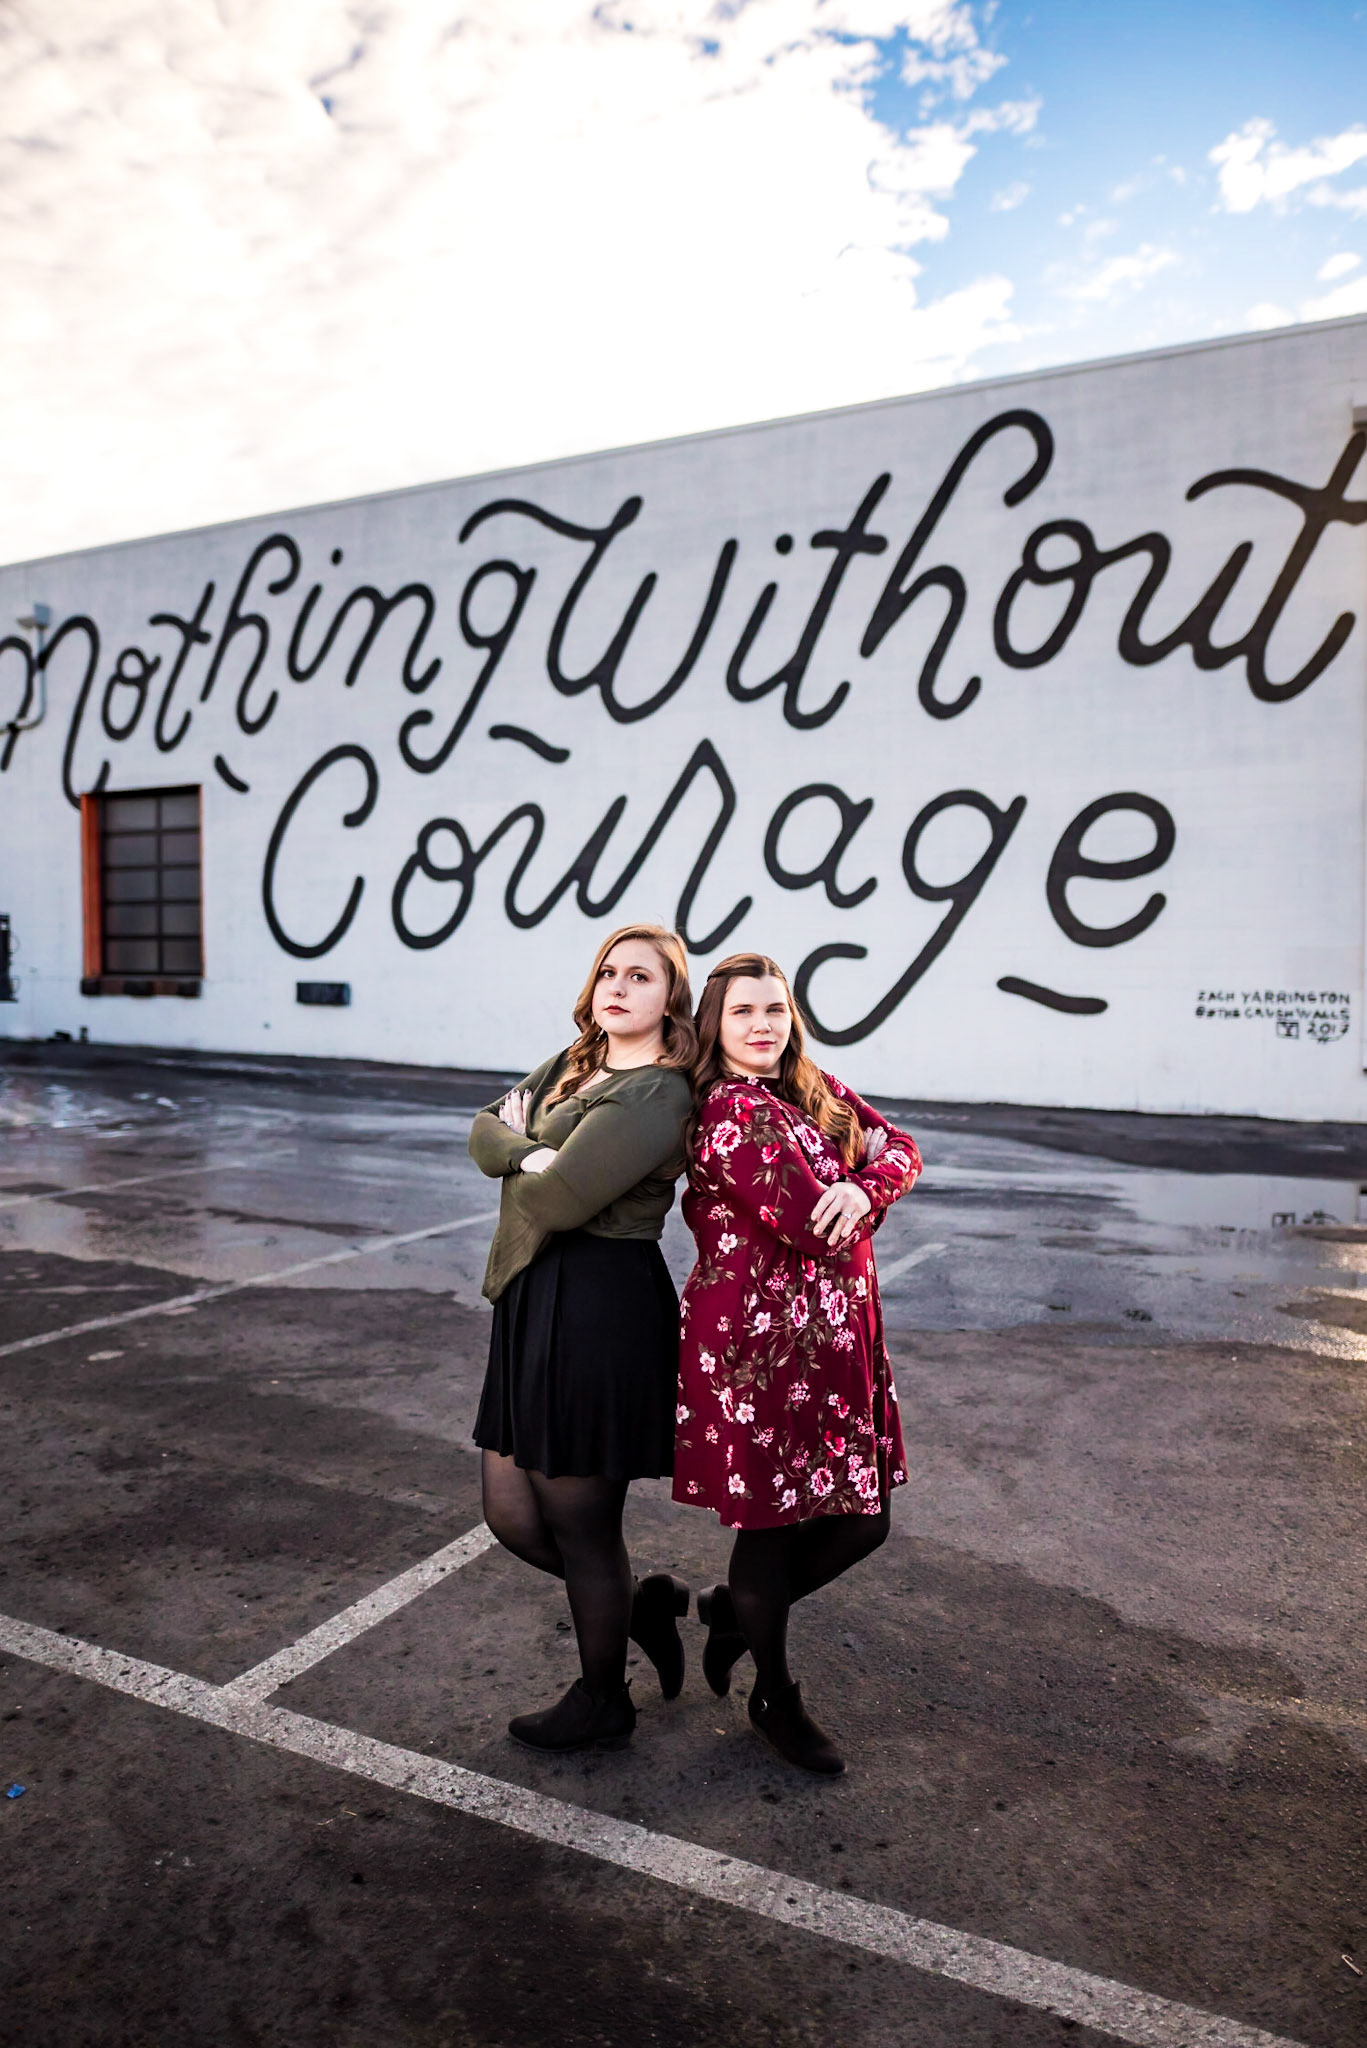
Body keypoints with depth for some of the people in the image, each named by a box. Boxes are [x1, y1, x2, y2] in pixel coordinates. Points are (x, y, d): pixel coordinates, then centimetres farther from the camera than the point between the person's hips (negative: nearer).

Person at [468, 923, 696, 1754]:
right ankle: (643, 1601, 38)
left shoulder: (656, 1096, -16)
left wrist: (529, 1164, -1)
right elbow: (487, 1130, 10)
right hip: (536, 1303, 9)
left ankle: (603, 1705, 33)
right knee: (511, 1513, 15)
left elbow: (555, 1200, -22)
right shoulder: (571, 1064, 13)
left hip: (601, 1305, -9)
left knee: (580, 1523, 8)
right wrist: (532, 1154, -11)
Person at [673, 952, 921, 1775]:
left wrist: (861, 1188, -18)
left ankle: (734, 1610, 39)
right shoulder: (731, 1112, -17)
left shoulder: (820, 1091, 10)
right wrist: (837, 1211, 0)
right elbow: (814, 1228, -21)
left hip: (837, 1334, 8)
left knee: (862, 1518, 14)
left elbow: (900, 1147, 2)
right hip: (758, 1340, -8)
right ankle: (777, 1697, 34)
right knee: (770, 1520, 9)